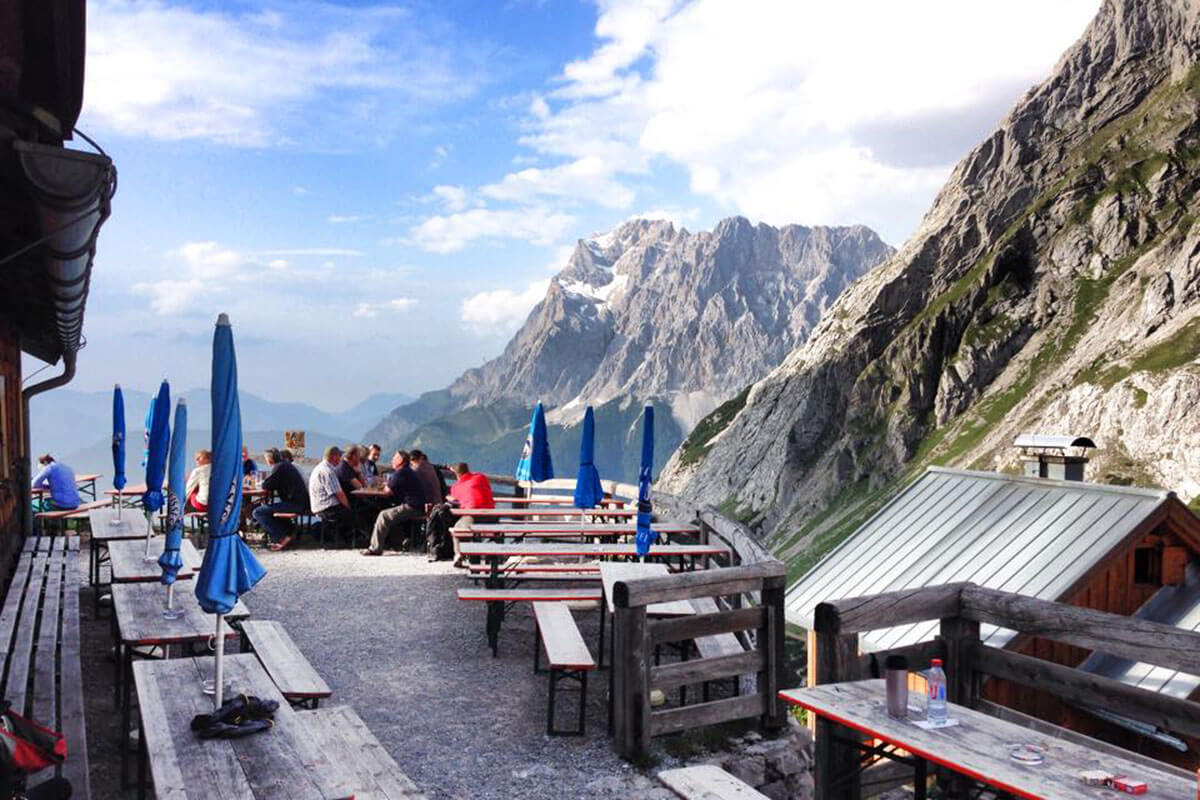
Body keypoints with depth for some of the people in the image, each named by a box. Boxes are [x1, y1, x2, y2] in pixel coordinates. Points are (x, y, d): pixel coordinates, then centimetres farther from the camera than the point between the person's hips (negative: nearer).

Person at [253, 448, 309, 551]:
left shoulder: (278, 467, -11)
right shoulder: (287, 465, 19)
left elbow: (265, 486, -11)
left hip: (294, 503, -10)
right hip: (302, 503, 10)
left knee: (258, 512, -10)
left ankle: (283, 538, -12)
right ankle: (289, 533, 22)